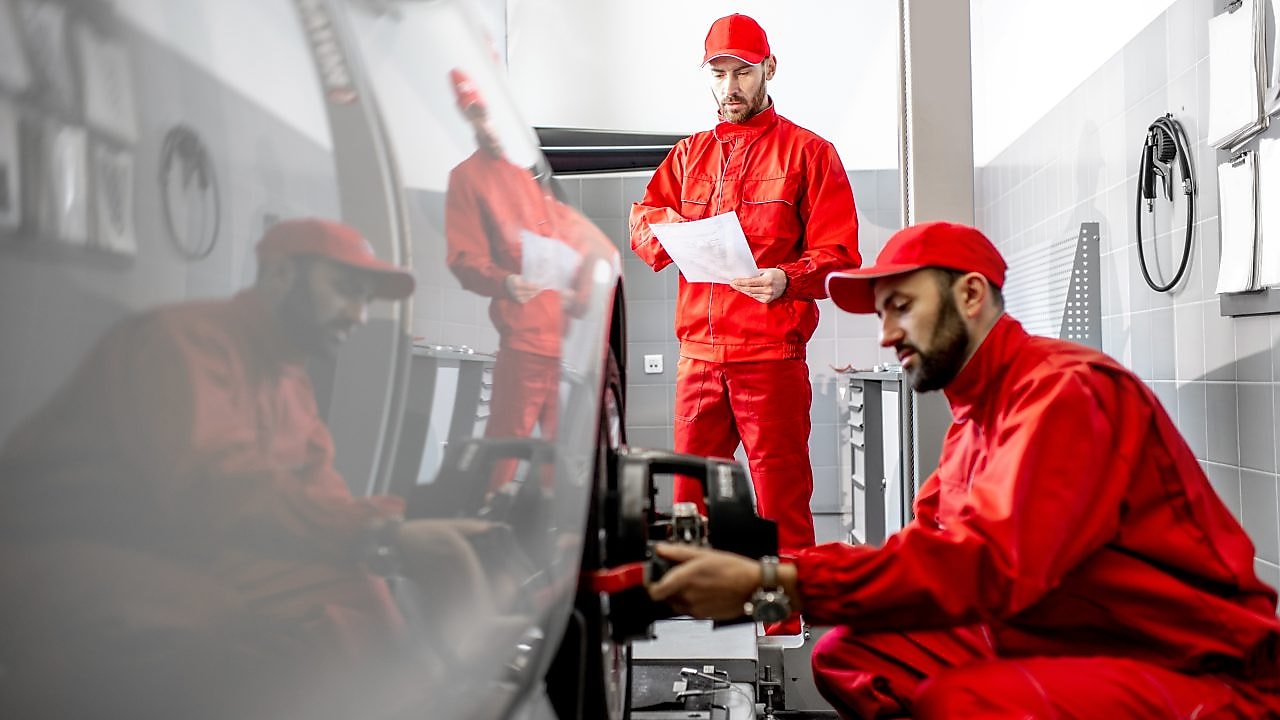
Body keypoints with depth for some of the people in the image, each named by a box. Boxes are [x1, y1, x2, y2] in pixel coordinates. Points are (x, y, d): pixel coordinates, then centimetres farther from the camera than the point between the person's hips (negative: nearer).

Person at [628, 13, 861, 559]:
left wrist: (788, 280, -23)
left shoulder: (808, 152, 4)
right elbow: (641, 221, 14)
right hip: (698, 355, 5)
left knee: (781, 503, -4)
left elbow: (839, 255, -3)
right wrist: (667, 227, -9)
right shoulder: (688, 154, 19)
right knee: (690, 498, 8)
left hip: (771, 355, -4)